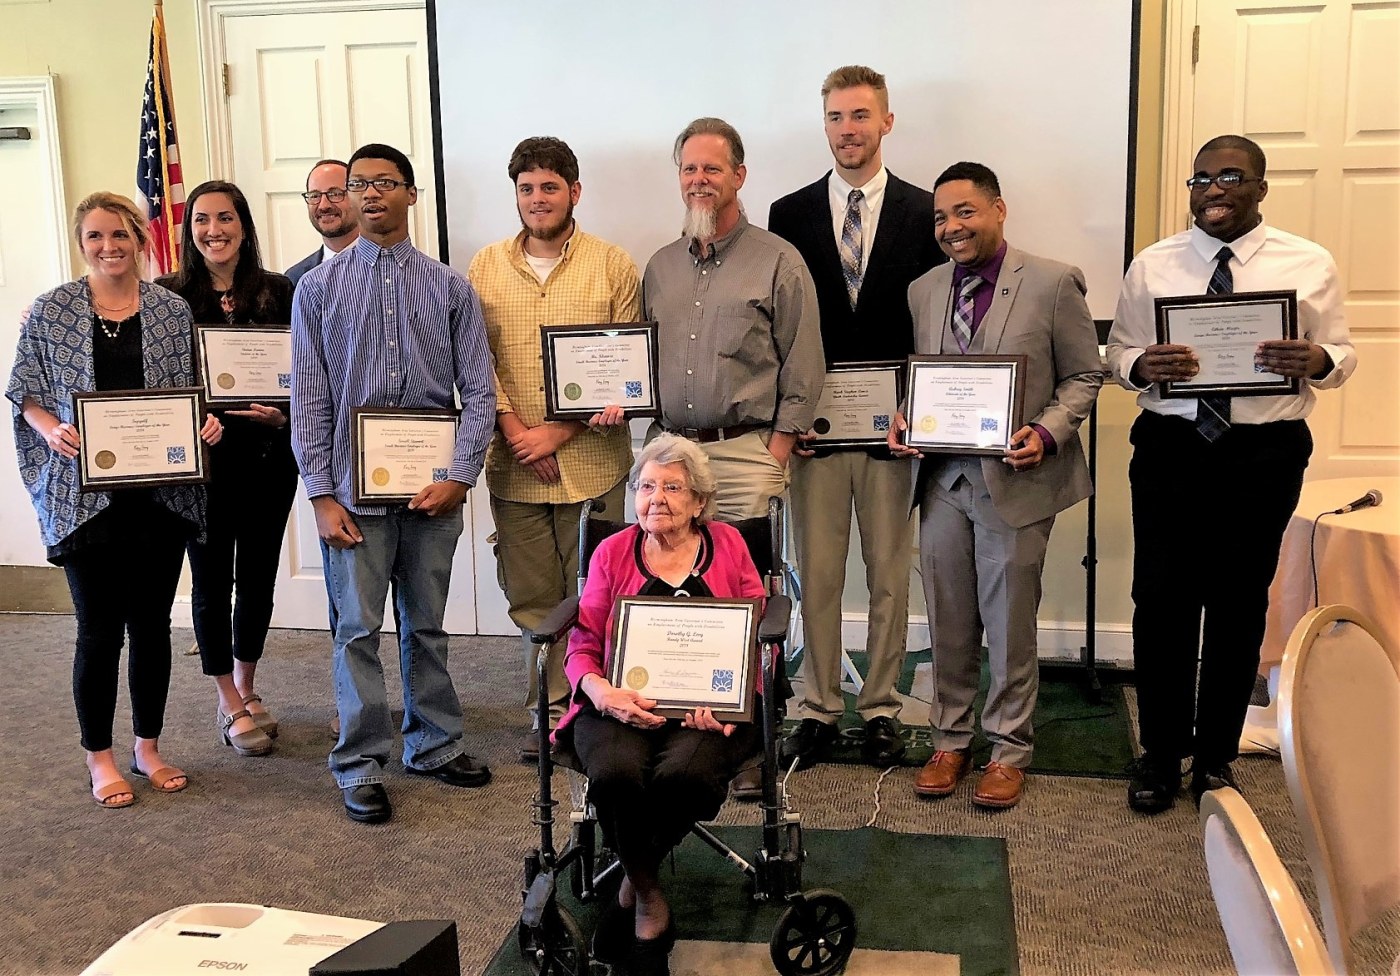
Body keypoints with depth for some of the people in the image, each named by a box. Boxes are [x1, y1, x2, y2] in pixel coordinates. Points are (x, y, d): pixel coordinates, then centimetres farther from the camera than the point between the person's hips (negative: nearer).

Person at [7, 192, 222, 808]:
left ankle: (149, 747, 27)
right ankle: (99, 759, 21)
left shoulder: (172, 311, 4)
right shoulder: (51, 311, 0)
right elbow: (25, 394, 4)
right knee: (100, 629, 4)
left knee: (152, 623, 11)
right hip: (85, 494, -2)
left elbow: (193, 390, 10)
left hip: (162, 494, 2)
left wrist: (207, 423, -11)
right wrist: (52, 429, -15)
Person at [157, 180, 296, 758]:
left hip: (268, 456, 1)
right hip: (202, 457, -1)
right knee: (211, 579, 7)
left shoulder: (278, 292, 1)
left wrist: (283, 413, -15)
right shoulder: (169, 296, -1)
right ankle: (230, 704, 23)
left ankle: (246, 688, 33)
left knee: (258, 575, 12)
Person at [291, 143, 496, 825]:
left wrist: (459, 477, -9)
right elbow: (308, 400, 0)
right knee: (359, 628, 4)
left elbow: (479, 391, 2)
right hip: (354, 485, -1)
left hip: (431, 485, 1)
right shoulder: (318, 288, 3)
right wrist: (322, 495, -6)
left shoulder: (450, 288, 4)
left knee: (427, 624, 13)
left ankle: (433, 745, 28)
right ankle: (361, 766, 16)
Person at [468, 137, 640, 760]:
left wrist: (560, 432, -11)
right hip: (513, 467, 2)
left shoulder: (613, 265, 2)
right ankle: (549, 711, 21)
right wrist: (512, 427, -10)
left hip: (591, 463, -2)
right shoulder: (486, 267, 9)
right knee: (530, 597, 8)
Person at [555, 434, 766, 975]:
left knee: (686, 772, -35)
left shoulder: (727, 545, 13)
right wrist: (601, 691, -13)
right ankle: (650, 901, -5)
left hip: (708, 707, 0)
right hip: (624, 704, 1)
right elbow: (582, 646, 10)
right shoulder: (612, 553, 13)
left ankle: (632, 886, -3)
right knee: (616, 773, -34)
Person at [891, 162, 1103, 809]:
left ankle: (1008, 751, 22)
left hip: (1015, 480, -4)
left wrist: (1046, 433, -17)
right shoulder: (923, 291, 9)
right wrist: (903, 421, -2)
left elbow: (1084, 376, -1)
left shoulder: (1054, 284, -5)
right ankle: (950, 740, 27)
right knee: (948, 622, 11)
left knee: (1010, 625, 6)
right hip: (942, 478, 4)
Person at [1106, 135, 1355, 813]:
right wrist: (1142, 367, -18)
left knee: (1240, 606, 9)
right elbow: (1117, 354, 6)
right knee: (1162, 603, 3)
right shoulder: (1152, 266, 5)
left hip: (1265, 456, 0)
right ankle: (1161, 754, 22)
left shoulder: (1310, 266, 2)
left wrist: (1316, 360, -19)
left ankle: (1215, 756, 27)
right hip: (1171, 451, 0)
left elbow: (1342, 355, 5)